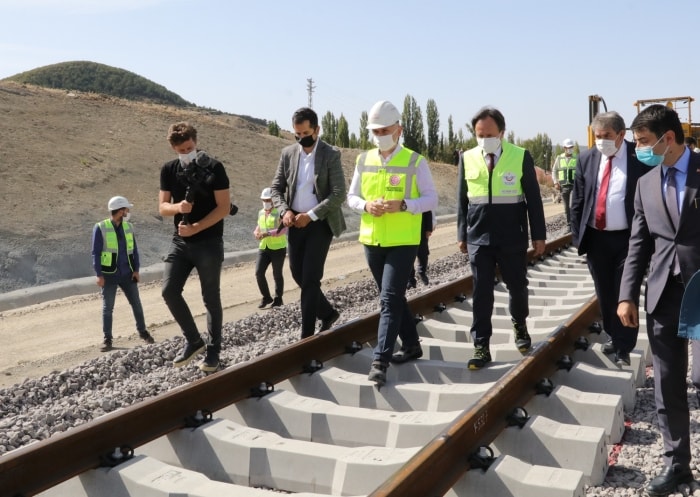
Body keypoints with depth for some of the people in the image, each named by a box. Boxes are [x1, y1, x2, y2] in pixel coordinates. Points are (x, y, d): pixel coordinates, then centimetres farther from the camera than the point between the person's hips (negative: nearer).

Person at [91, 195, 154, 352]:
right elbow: (96, 253, -7)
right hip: (109, 275, -4)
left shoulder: (128, 227, 6)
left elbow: (134, 249, 10)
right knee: (107, 308, 3)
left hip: (127, 274, 4)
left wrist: (136, 270, 2)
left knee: (136, 304, 8)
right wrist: (99, 275, -11)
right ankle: (107, 339, 13)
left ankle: (142, 331, 24)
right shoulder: (100, 228, -7)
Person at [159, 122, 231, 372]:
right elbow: (162, 207, 6)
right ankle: (193, 340, 13)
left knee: (211, 298, 2)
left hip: (209, 242, -4)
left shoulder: (213, 167, -8)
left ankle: (213, 350, 17)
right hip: (180, 242, 4)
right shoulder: (169, 170, 6)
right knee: (169, 290, -5)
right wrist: (178, 207, -17)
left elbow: (224, 207, -11)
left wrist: (196, 227, -19)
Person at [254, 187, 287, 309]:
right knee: (259, 272, -5)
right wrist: (256, 233, 0)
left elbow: (283, 229, -20)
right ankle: (266, 297, 12)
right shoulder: (261, 213, 10)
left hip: (278, 248, -5)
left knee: (277, 274, 5)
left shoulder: (279, 212, -9)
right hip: (263, 248, 5)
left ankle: (278, 298, 24)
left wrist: (268, 233, -31)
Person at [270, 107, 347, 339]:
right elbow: (276, 188, 8)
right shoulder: (288, 153, 5)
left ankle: (307, 334, 3)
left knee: (310, 278, -6)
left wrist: (310, 215, -19)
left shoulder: (331, 154, -9)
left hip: (320, 223, -5)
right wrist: (284, 211, -11)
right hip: (295, 222, 5)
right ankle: (327, 312, 33)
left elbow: (339, 194, -14)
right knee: (298, 275, 11)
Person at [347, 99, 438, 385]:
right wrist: (366, 205, -12)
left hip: (403, 242, -5)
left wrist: (402, 205, -21)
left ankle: (380, 361, -9)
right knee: (393, 297, 15)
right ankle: (411, 345, 31)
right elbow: (351, 197, 11)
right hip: (372, 241, 5)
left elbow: (431, 199, -5)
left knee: (390, 299, -11)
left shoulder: (415, 162, -4)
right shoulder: (363, 160, 7)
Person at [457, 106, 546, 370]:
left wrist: (538, 234, 0)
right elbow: (462, 199, 7)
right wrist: (462, 235, 6)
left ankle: (519, 324, 41)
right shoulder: (467, 158, 2)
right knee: (481, 293, 2)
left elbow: (533, 198, 0)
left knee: (517, 286, 13)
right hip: (478, 237, 1)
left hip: (513, 237, -1)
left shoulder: (521, 156, -3)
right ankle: (481, 347, 9)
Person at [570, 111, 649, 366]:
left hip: (628, 238, -3)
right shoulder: (587, 158, 4)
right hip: (596, 238, 4)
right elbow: (578, 200, 8)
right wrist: (577, 234, 4)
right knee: (604, 294, 15)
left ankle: (623, 348, 14)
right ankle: (613, 336, 34)